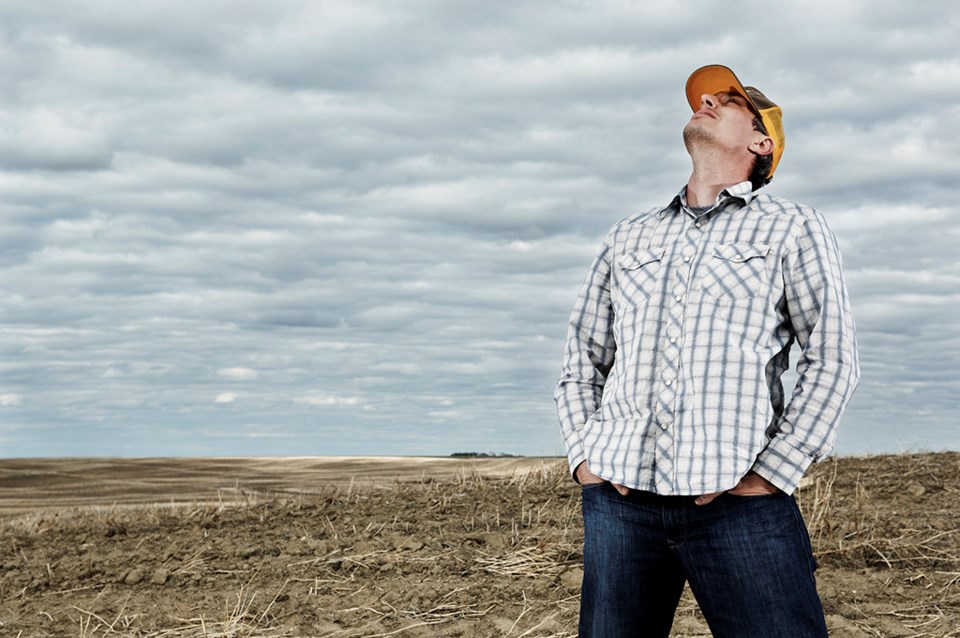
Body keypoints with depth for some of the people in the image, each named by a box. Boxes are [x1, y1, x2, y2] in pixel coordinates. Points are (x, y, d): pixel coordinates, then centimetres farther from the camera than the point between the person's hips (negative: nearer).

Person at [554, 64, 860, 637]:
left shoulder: (794, 229, 10)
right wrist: (584, 456, 6)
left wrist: (769, 475, -7)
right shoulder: (629, 237, 21)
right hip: (620, 499, 3)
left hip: (741, 504, -3)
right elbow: (583, 359, 21)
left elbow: (832, 361, 2)